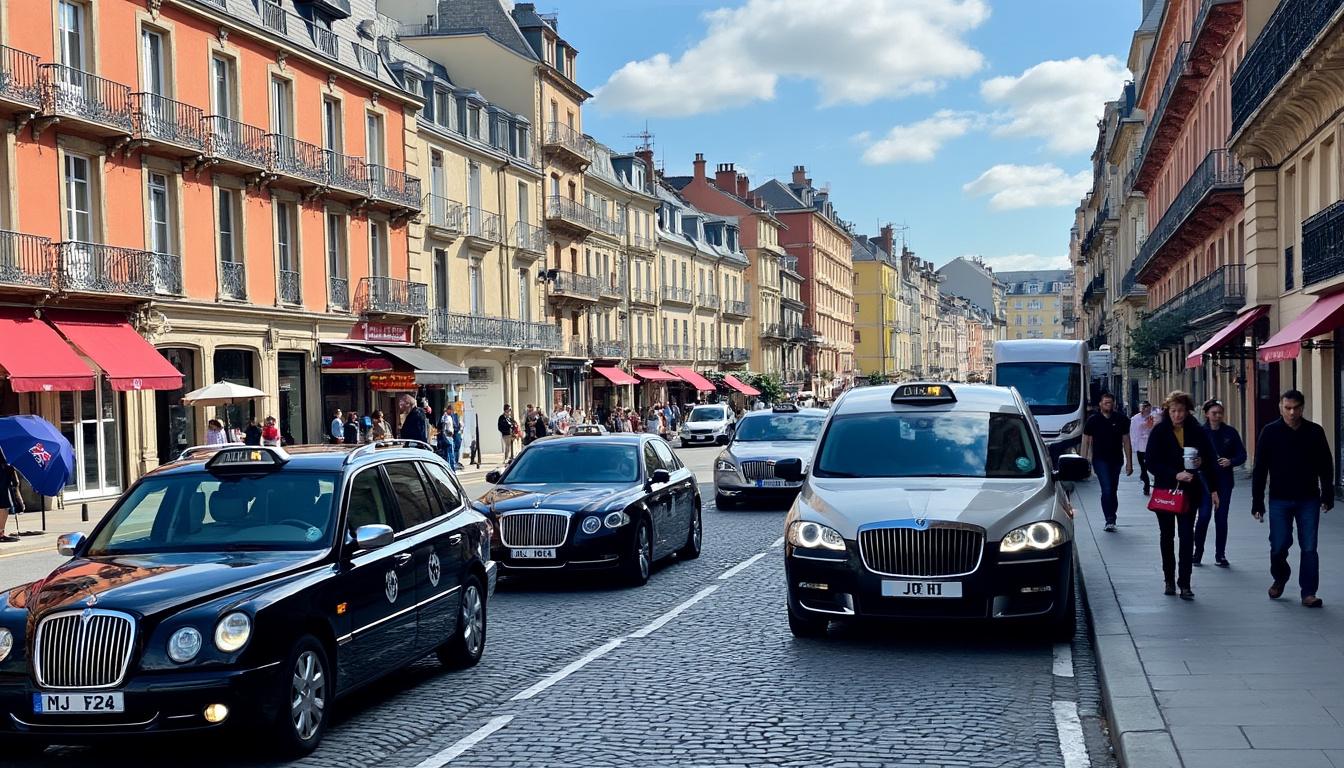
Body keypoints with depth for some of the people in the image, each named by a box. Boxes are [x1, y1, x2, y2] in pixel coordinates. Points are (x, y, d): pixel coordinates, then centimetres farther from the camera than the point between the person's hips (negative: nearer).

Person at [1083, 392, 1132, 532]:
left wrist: (1129, 462, 4)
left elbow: (1126, 441, 7)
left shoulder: (1121, 420, 4)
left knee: (1113, 490, 10)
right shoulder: (1093, 420, -1)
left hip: (1116, 460, 3)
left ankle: (1111, 520, 20)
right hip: (1100, 460, -3)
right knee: (1107, 489, -14)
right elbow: (1086, 441, 2)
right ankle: (1110, 520, -13)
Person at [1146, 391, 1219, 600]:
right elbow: (1152, 463, -10)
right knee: (1167, 536, 10)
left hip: (1189, 490, 0)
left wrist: (1207, 475, -7)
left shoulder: (1197, 432, -3)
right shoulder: (1159, 431, -6)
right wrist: (1175, 475, -20)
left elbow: (1210, 460, 5)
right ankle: (1169, 580, 22)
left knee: (1187, 536, -4)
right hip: (1164, 490, 0)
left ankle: (1184, 583, -2)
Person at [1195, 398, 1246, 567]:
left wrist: (1231, 461, -14)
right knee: (1204, 515, -8)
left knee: (1221, 517, 5)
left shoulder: (1230, 432, 2)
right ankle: (1198, 551, 11)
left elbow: (1242, 455, 4)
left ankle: (1220, 555, 16)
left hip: (1224, 481, 2)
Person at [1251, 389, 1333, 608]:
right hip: (1279, 500, -1)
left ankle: (1308, 593, 6)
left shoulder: (1314, 432, 1)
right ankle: (1279, 578, 29)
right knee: (1278, 546, 1)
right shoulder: (1270, 432, -3)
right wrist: (1257, 502, -4)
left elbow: (1326, 466, 8)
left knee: (1309, 548, 0)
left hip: (1308, 500, 1)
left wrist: (1328, 496, 2)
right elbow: (1260, 469, -1)